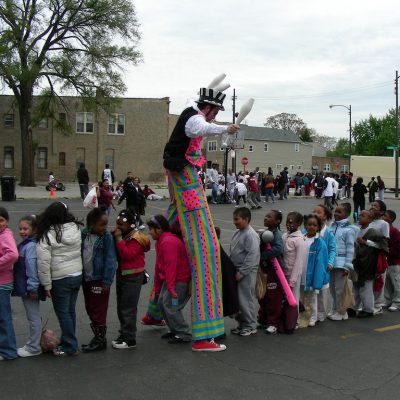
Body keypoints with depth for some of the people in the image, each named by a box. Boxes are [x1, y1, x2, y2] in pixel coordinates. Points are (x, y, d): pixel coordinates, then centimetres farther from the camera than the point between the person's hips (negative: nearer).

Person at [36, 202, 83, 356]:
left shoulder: (47, 235, -16)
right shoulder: (76, 229, -3)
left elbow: (44, 263, -16)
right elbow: (82, 252, 2)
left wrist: (47, 285, -9)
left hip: (60, 279, -6)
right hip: (77, 275, 6)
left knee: (63, 312, 7)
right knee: (70, 310, 17)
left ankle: (70, 347, 13)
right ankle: (68, 342, 30)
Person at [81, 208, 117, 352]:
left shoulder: (107, 237, -13)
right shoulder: (83, 235, -1)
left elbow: (110, 260, -14)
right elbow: (79, 255, 6)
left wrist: (107, 282, -16)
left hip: (99, 280, -6)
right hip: (86, 279, 6)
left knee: (98, 311, 2)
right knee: (90, 309, 16)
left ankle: (100, 340, 16)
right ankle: (98, 337, 30)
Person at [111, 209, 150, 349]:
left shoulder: (136, 238, -16)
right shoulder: (121, 234, 10)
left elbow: (127, 254, -28)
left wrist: (119, 239, -25)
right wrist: (114, 237, -5)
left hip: (133, 278, -9)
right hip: (121, 275, 9)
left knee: (128, 309, -4)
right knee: (121, 307, 15)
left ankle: (130, 339, 5)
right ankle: (123, 334, 27)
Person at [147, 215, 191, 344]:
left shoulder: (168, 242, -21)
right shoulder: (160, 242, 13)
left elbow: (170, 265, -28)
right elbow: (158, 265, 17)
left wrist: (170, 287, -29)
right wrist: (157, 287, 19)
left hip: (180, 280, -11)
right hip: (169, 279, 11)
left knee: (170, 306, -10)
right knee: (162, 303, 13)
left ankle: (184, 335, 2)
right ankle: (175, 331, 24)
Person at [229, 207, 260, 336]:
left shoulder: (250, 235, -17)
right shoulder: (237, 233, 10)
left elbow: (252, 256, -22)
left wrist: (241, 272, -21)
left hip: (247, 272, -9)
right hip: (236, 270, 9)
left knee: (246, 299, -1)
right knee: (237, 298, 15)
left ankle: (251, 326, 13)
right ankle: (242, 323, 28)